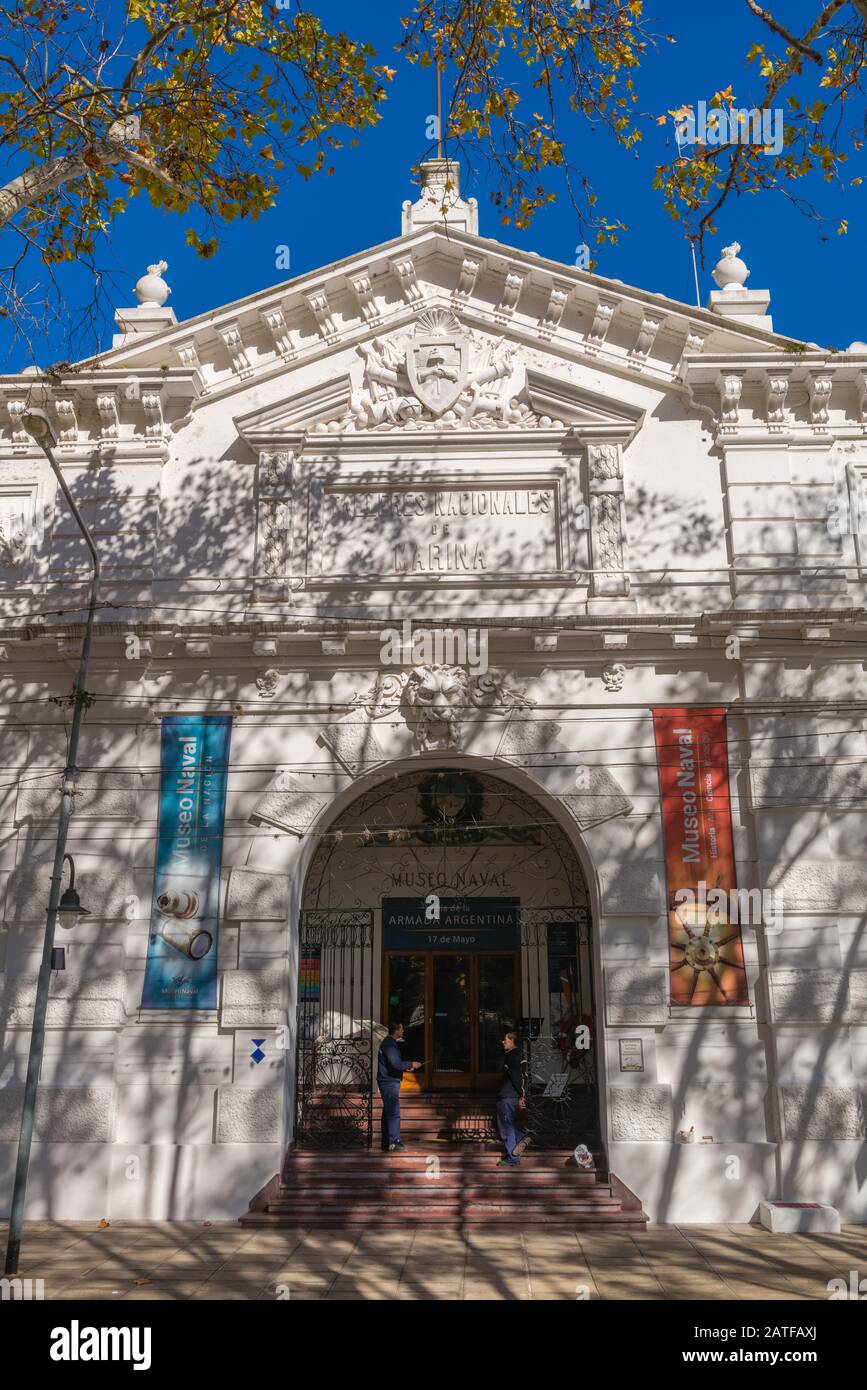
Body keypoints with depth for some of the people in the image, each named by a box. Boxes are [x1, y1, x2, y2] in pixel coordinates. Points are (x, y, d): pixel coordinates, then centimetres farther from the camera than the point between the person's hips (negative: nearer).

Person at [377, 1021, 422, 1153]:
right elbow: (396, 1064, -27)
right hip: (389, 1082, -11)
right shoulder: (389, 1045, -18)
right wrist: (411, 1064, -15)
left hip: (389, 1081, 11)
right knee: (394, 1113, -9)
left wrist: (406, 1067, 14)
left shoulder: (388, 1043, 16)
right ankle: (393, 1143, -8)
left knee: (388, 1112, 13)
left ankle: (386, 1142, 18)